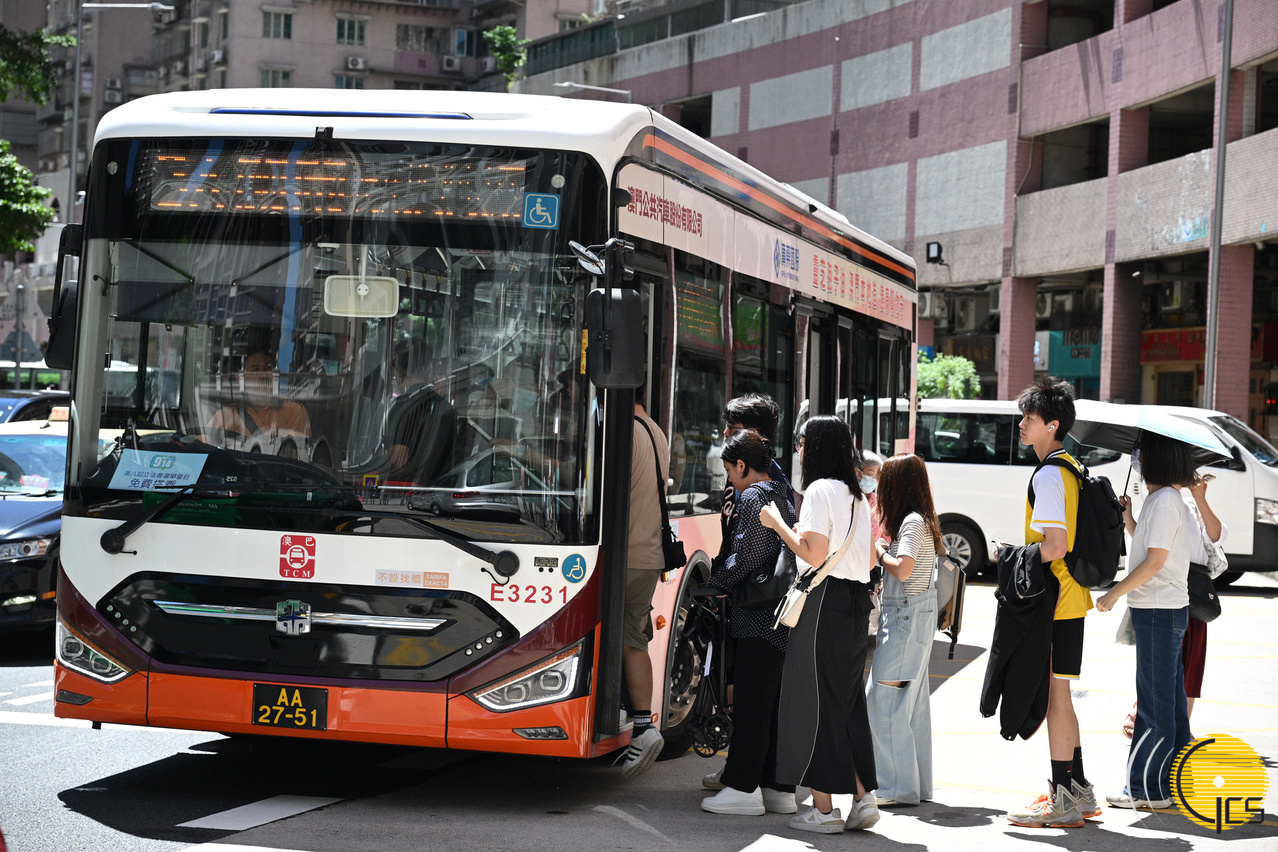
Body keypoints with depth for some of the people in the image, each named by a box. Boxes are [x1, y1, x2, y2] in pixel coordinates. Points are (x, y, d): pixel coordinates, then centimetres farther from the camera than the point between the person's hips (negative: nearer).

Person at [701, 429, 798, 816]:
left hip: (759, 617, -9)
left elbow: (749, 556, -17)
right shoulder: (784, 496, 17)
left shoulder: (752, 498, -9)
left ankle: (743, 788, -5)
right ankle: (778, 788, 15)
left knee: (751, 702, -6)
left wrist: (715, 582, -4)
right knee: (773, 703, 12)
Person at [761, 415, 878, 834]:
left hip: (826, 598, -8)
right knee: (849, 700, 13)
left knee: (816, 699, -3)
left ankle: (823, 807, -1)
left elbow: (814, 554, -17)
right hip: (858, 601, 8)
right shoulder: (858, 496, 16)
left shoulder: (819, 490, -9)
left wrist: (778, 524, -4)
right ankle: (863, 797, 10)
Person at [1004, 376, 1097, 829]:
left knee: (1054, 697, -5)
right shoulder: (1072, 467, 14)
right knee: (1058, 697, 16)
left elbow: (1054, 546, -23)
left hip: (1052, 603, -10)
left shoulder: (1048, 475, -17)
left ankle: (1062, 800, -1)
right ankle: (1077, 791, 23)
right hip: (1070, 599, 10)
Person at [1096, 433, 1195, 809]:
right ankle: (1175, 782, 20)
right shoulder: (1161, 499, 15)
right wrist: (1128, 518, 12)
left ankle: (1149, 789, 1)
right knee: (1168, 698, 13)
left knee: (1155, 701, -4)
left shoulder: (1164, 501, -16)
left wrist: (1115, 593, -13)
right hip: (1164, 609, 10)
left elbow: (1154, 562, -19)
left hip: (1159, 612, -10)